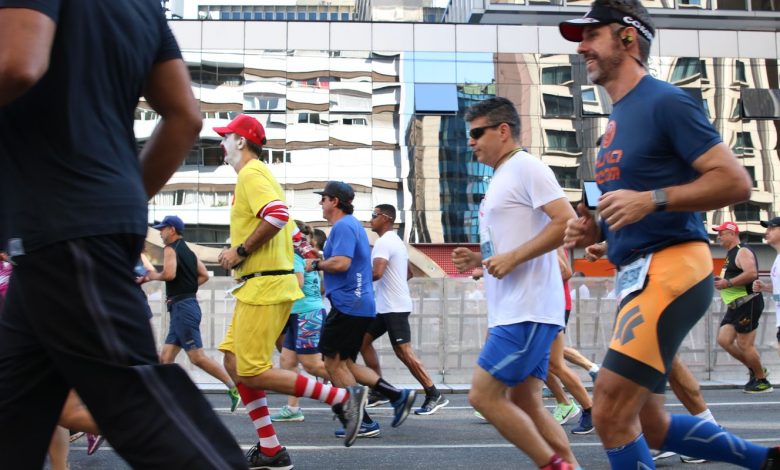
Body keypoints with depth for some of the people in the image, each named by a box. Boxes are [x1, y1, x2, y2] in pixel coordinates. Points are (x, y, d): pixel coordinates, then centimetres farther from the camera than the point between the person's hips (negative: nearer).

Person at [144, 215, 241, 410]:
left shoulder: (170, 249, -7)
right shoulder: (189, 252, 19)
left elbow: (169, 274, -22)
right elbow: (204, 275, 18)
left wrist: (154, 275, -4)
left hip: (182, 307, -10)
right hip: (188, 303, 10)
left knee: (197, 357, -10)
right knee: (165, 358, 7)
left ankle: (234, 388, -9)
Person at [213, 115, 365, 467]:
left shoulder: (251, 173, -9)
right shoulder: (257, 174, 22)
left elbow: (277, 214, -27)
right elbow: (287, 227, 26)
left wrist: (240, 250, -18)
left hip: (264, 286, -11)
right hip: (259, 285, 11)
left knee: (252, 373, -10)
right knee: (234, 362, 9)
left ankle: (342, 398, -7)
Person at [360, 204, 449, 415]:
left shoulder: (384, 242, -14)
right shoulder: (396, 241, 18)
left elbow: (376, 273, -27)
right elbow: (409, 273, 26)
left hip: (394, 307, -10)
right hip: (387, 305, 10)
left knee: (403, 350, -11)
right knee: (364, 340, 12)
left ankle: (434, 395, -9)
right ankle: (380, 390, 14)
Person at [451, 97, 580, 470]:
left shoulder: (525, 167, -8)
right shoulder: (501, 178, 21)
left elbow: (567, 222, -19)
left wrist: (512, 258, -20)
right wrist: (479, 260, 10)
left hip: (528, 311, -10)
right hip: (513, 311, 10)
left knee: (483, 396, -10)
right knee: (526, 404, 9)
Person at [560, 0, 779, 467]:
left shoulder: (666, 102, -8)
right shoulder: (618, 116, 19)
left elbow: (736, 182, -14)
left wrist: (651, 200, -23)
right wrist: (596, 230, 9)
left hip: (671, 269, -10)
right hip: (635, 275, 10)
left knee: (611, 414, -12)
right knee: (648, 425, 13)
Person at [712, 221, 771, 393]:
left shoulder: (742, 252, -11)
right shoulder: (731, 255, 20)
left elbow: (751, 273, -28)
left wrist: (728, 283, -25)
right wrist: (721, 282, 14)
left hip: (748, 303, -10)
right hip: (735, 306, 10)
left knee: (745, 345, -7)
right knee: (724, 339, 2)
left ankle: (762, 381, 6)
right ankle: (755, 369, 14)